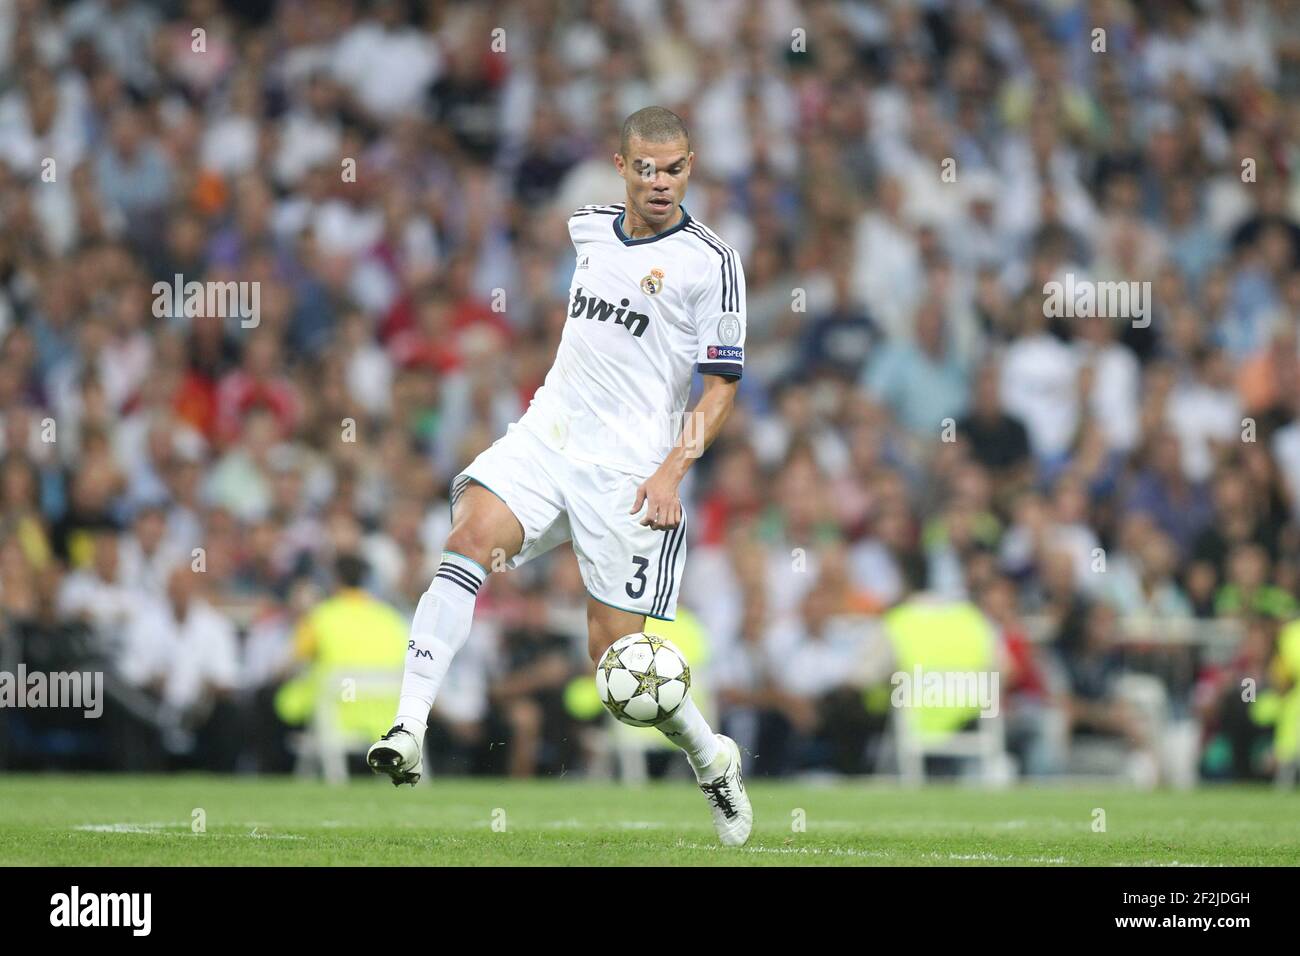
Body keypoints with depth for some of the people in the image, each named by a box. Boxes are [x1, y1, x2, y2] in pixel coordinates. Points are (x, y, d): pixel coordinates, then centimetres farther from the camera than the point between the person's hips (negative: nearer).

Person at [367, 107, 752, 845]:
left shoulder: (711, 262, -6)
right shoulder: (589, 228, 10)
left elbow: (722, 389, -5)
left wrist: (672, 471, -15)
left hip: (629, 467, -4)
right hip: (545, 440, 4)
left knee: (617, 659, -3)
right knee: (471, 539, -24)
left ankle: (714, 761, 25)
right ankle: (408, 733, -32)